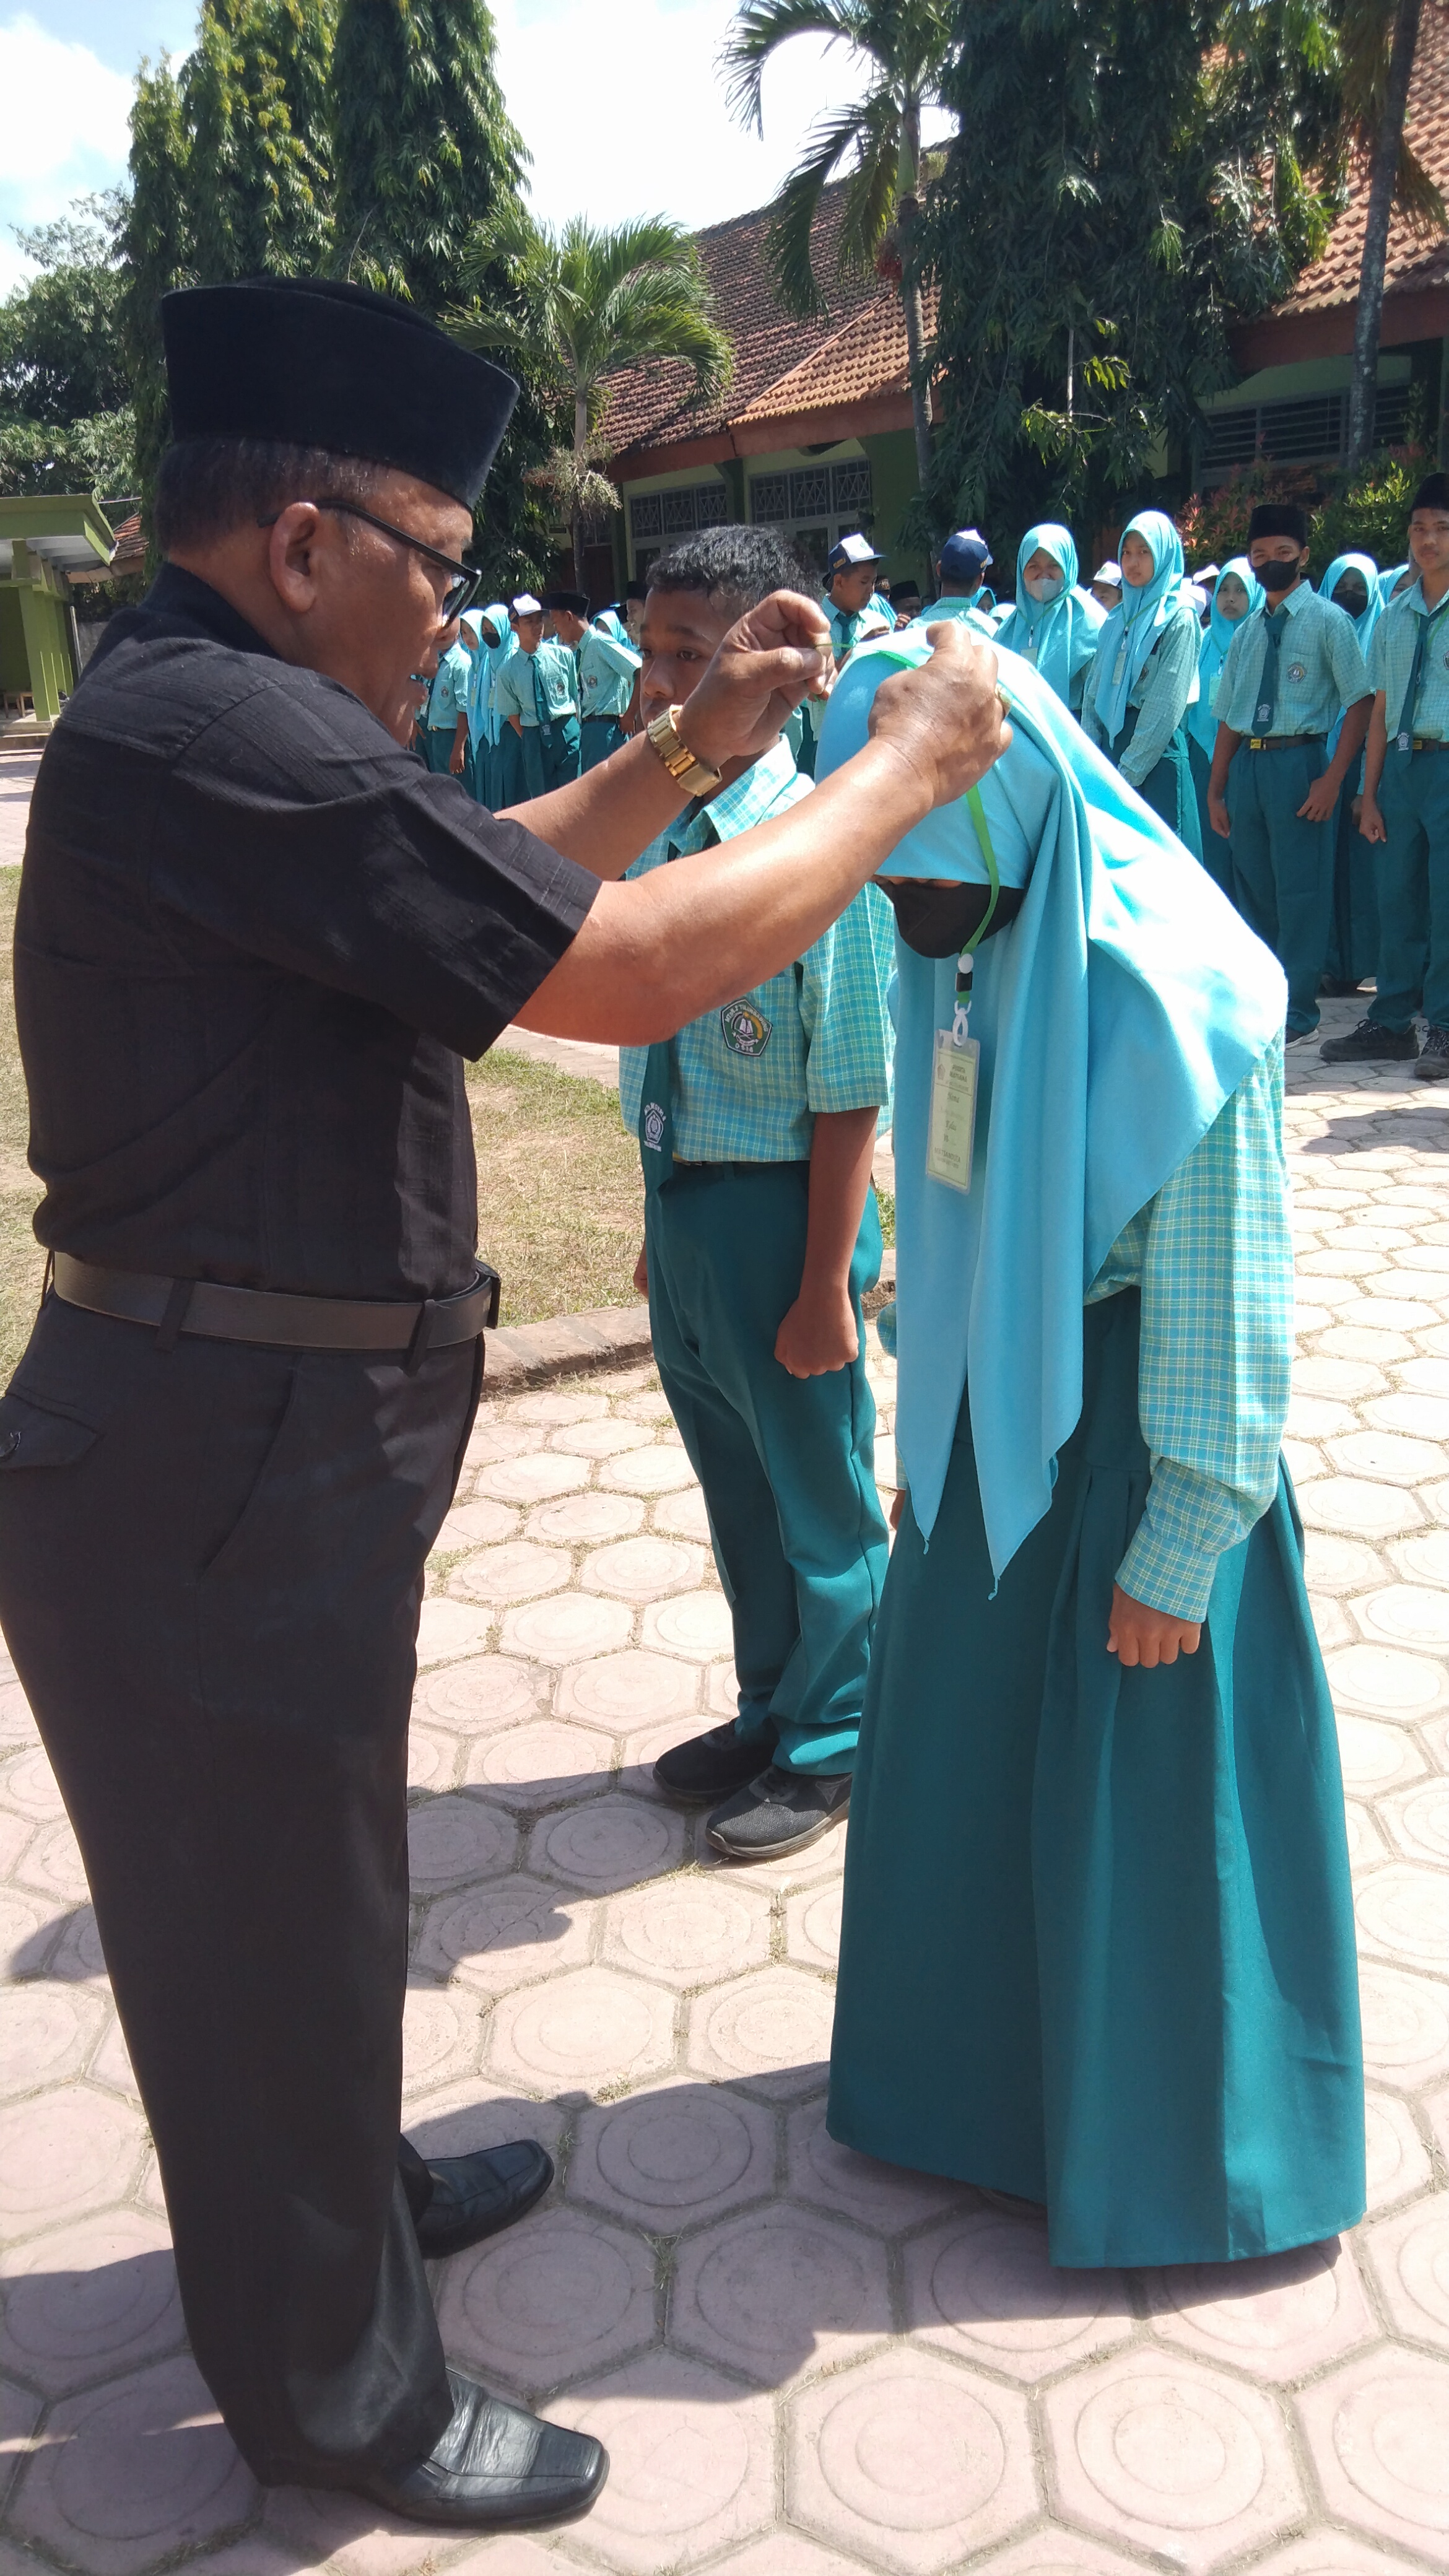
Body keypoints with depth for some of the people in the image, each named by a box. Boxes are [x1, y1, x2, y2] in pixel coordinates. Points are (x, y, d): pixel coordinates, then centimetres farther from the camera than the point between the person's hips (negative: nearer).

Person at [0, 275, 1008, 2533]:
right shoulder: (218, 732, -24)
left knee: (302, 1885, 27)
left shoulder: (190, 714, 11)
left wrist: (692, 745, 12)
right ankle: (337, 2394, 35)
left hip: (259, 1444, 10)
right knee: (267, 1922, 10)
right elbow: (629, 973, -28)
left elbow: (492, 886, 20)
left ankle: (345, 2188, 52)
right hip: (222, 1475, -10)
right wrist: (910, 765, -14)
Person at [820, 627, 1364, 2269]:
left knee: (1141, 1810, 9)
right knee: (960, 1759, 20)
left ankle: (1171, 2157, 34)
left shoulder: (1166, 993, -23)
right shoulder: (963, 951, -1)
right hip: (988, 1420, 7)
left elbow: (1219, 1312, -19)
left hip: (1126, 1438, -7)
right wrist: (927, 1424, 12)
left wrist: (1174, 1557, -15)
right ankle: (984, 2065, 46)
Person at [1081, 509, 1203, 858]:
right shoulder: (1117, 619, 16)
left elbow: (1167, 706, -11)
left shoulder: (1178, 618, -4)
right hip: (1110, 743, 6)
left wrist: (1128, 772, -14)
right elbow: (1094, 691, 13)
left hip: (1156, 751, -6)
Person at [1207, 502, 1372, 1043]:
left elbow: (1360, 702, -6)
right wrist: (1215, 791, 12)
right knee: (1253, 889, 12)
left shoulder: (1327, 621, -1)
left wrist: (1333, 779, -15)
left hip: (1298, 760, -6)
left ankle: (1296, 1009, 1)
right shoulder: (1246, 632, 15)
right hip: (1246, 764, 6)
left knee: (1300, 889, -5)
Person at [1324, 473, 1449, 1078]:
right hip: (1400, 762, 5)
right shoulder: (1395, 616, 14)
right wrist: (1370, 793, 9)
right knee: (1397, 897, 8)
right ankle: (1391, 1023, 16)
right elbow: (1382, 708, 14)